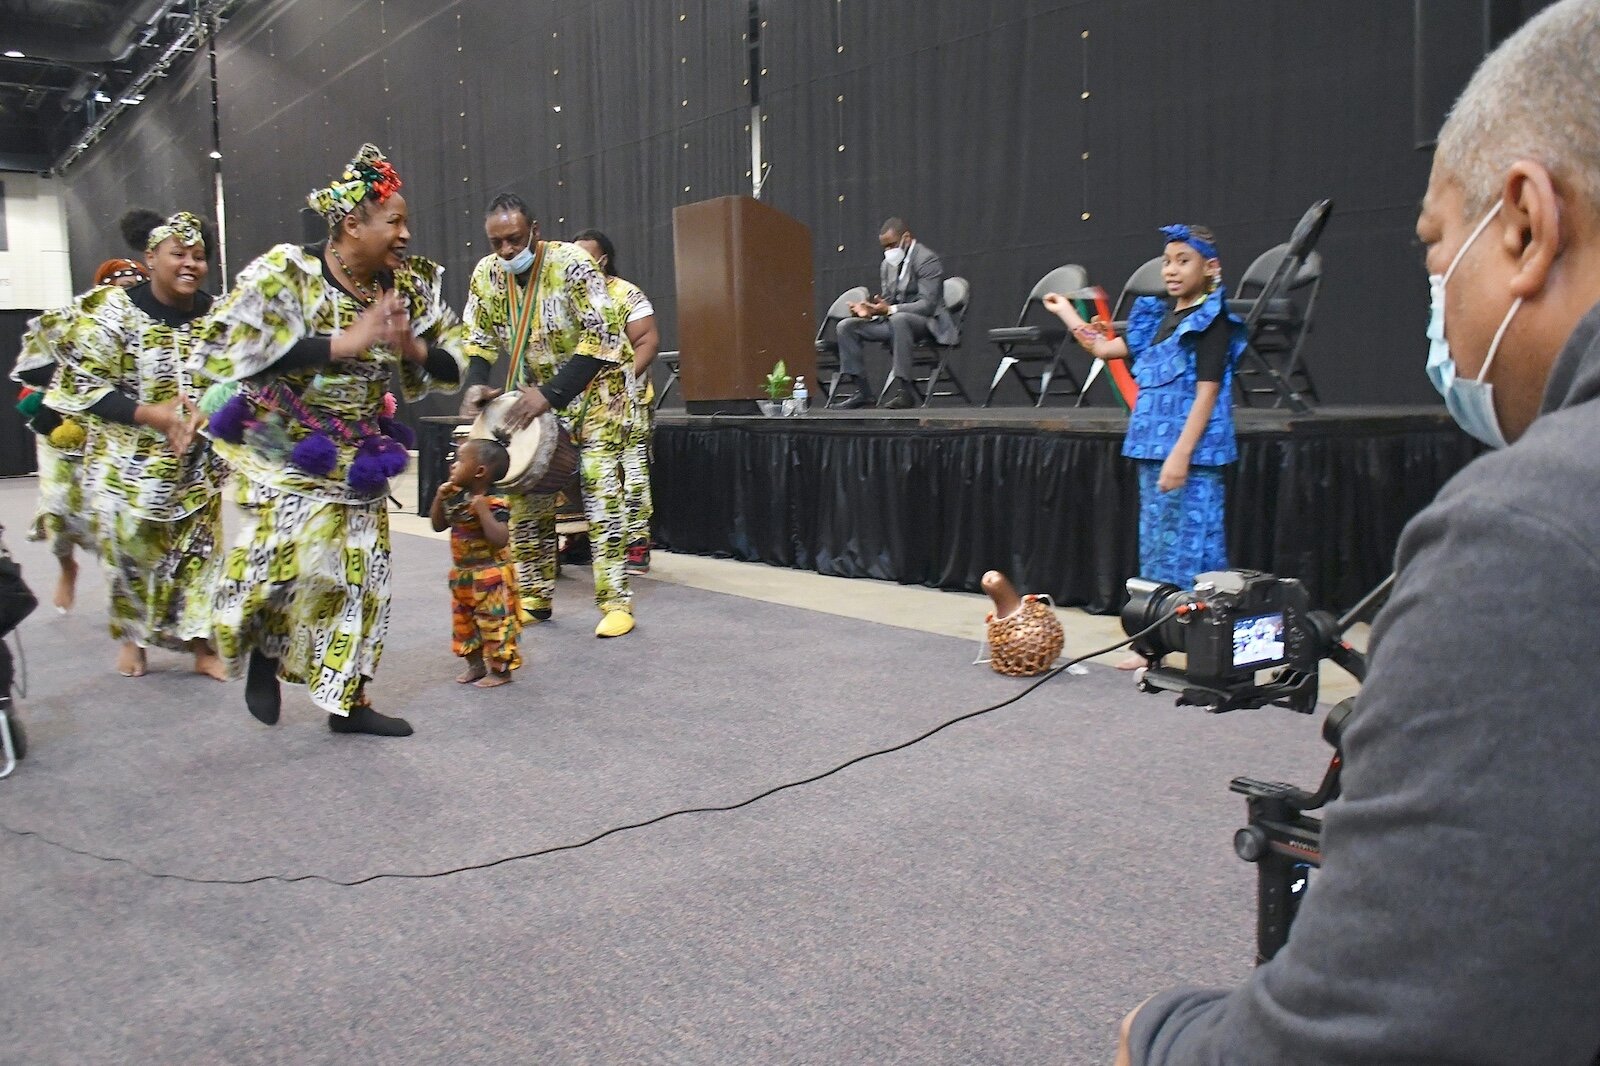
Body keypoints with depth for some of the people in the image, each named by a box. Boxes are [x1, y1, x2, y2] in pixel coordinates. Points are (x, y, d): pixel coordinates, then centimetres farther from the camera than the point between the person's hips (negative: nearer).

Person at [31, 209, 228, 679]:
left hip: (197, 463, 2)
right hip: (128, 462, -2)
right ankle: (131, 637, 31)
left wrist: (200, 412, -16)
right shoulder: (113, 309, -11)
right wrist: (155, 415, -22)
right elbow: (84, 384, -12)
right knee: (128, 550, 9)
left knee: (196, 550, 6)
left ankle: (201, 645, 16)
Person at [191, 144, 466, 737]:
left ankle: (348, 700, 19)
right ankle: (263, 644, 12)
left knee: (361, 569, 5)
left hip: (359, 453, 6)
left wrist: (412, 350, -16)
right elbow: (223, 346, -24)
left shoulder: (409, 287, 1)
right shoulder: (286, 272, -14)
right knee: (300, 551, -21)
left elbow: (452, 365, 8)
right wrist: (342, 343, -27)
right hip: (286, 444, -5)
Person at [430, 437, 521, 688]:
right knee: (463, 621, 17)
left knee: (494, 621, 0)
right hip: (463, 574, 9)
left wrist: (482, 510, -35)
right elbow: (438, 526, 11)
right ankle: (476, 664, 32)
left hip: (491, 576, -9)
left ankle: (501, 670, 13)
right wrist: (440, 498, -3)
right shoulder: (457, 497, 3)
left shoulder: (495, 504, -21)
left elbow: (500, 540, -31)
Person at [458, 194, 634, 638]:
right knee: (525, 486, 2)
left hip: (593, 385, -5)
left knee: (598, 480, -15)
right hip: (533, 391, 6)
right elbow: (478, 338, 7)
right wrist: (477, 384, -14)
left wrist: (550, 394, -31)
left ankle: (616, 601, -12)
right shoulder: (487, 274, -5)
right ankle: (534, 596, 14)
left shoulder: (571, 263, -22)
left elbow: (602, 338, -27)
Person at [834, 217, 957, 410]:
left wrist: (890, 309, -32)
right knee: (846, 326, -6)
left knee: (898, 319, -41)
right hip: (894, 321, 8)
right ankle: (862, 392, -10)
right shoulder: (887, 265, 12)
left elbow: (927, 305, -22)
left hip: (927, 322, -8)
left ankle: (904, 390, -39)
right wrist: (870, 310, -8)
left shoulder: (927, 260, -13)